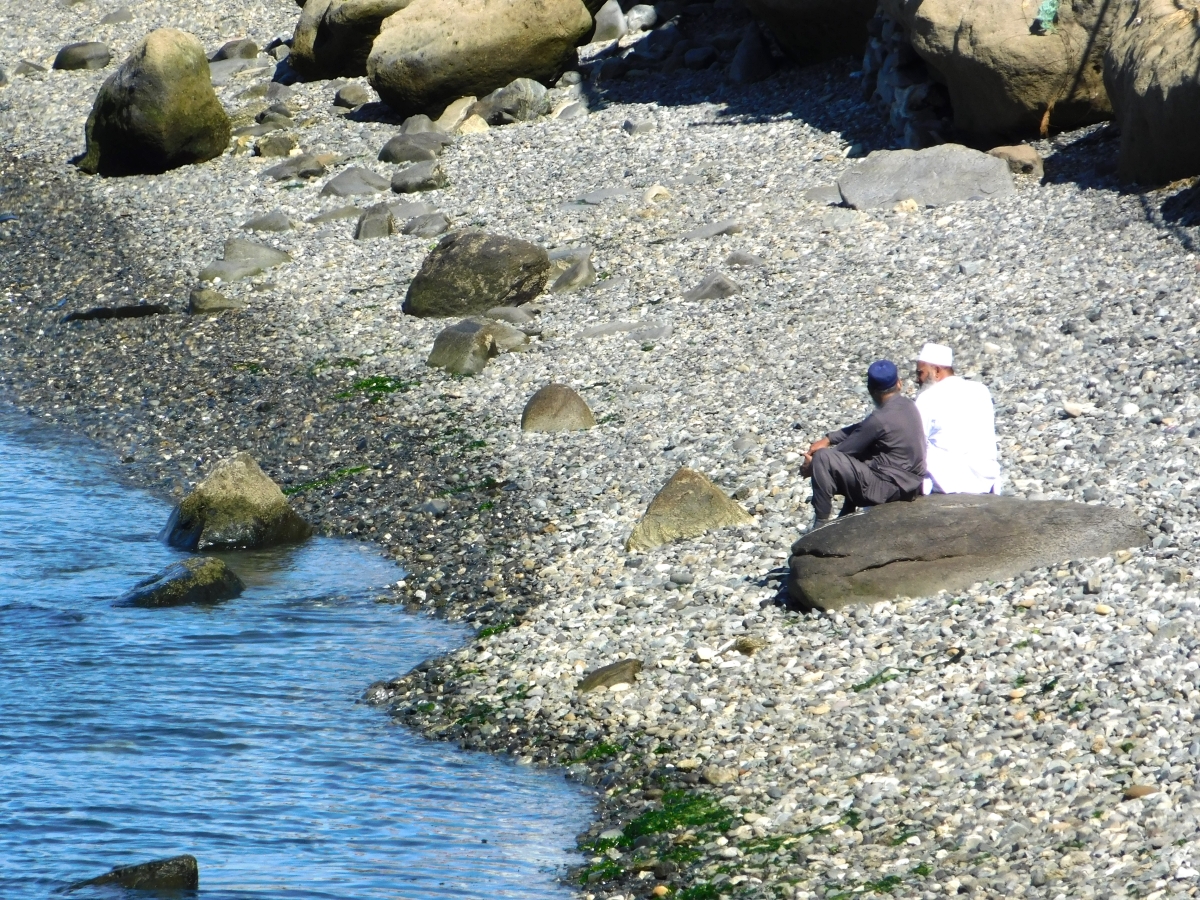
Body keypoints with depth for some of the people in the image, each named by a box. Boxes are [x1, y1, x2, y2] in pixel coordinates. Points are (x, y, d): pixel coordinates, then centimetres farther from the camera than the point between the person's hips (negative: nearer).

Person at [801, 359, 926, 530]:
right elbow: (862, 429, 14)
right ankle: (847, 517, 33)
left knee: (822, 459, -16)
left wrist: (812, 466, 4)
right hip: (910, 485, 9)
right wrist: (828, 439, 6)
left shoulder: (880, 419, -21)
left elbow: (845, 449, -11)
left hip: (890, 488, -9)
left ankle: (821, 524, -8)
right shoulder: (907, 406, 5)